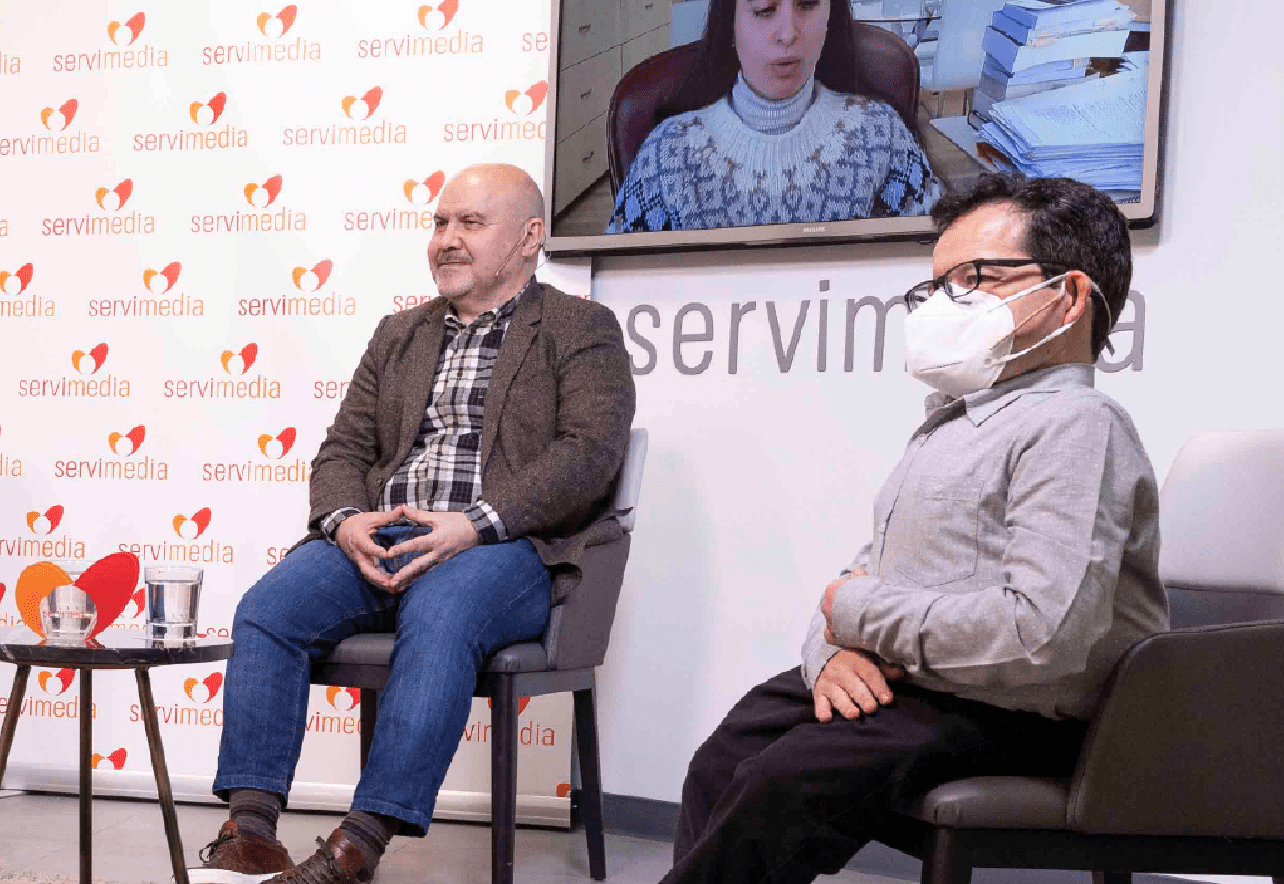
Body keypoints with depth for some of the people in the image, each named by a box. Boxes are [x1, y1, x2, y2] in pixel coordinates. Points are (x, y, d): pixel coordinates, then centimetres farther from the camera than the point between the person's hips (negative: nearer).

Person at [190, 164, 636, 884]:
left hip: (505, 548, -5)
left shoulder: (584, 331, 8)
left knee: (437, 618, -37)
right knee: (267, 609, -21)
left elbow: (589, 452, -7)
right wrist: (346, 519, -5)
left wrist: (475, 524, -19)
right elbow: (344, 448, 20)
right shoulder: (401, 334, 26)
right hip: (380, 544, 5)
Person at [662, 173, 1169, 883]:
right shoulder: (952, 422, 20)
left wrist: (863, 613, -13)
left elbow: (1042, 633, -27)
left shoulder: (1076, 427, -13)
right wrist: (833, 652, -5)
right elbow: (864, 571, 20)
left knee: (786, 781, -27)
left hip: (1006, 718, -10)